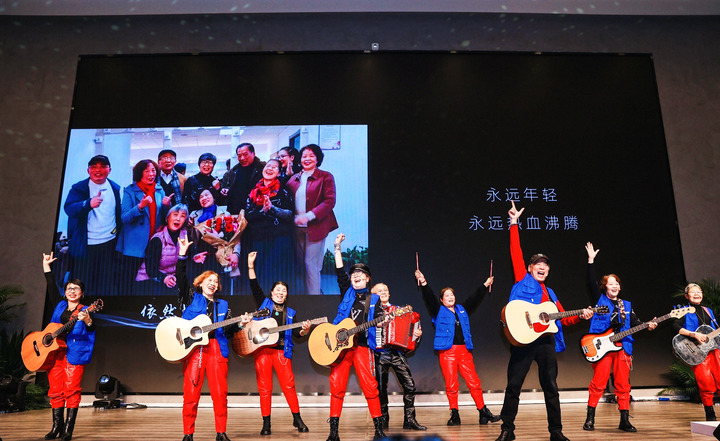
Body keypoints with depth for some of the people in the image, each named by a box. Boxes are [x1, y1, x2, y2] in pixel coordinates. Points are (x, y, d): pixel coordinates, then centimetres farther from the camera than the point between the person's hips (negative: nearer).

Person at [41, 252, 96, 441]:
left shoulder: (84, 311, 1)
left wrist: (87, 321, -32)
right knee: (55, 389, 5)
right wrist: (46, 266, 13)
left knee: (71, 389, -8)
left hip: (74, 353, -4)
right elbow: (52, 288, 15)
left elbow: (91, 331, -11)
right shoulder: (60, 305, 14)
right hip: (53, 351, 5)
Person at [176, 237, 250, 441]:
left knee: (220, 393, -1)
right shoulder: (191, 297, 11)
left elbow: (228, 331, 15)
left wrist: (239, 324, -4)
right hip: (193, 347, -2)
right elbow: (181, 279, -5)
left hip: (216, 348, 2)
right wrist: (182, 255, -15)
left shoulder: (223, 305, 19)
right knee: (191, 393, -4)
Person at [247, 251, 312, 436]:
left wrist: (305, 330, -15)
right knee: (264, 388, 0)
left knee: (289, 385, -2)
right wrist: (251, 266, -8)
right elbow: (255, 286, 1)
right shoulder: (264, 303, 10)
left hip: (281, 351, 1)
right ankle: (266, 423, 9)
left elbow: (296, 332, 7)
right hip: (262, 349, -1)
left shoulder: (290, 313, 14)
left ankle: (297, 419, 10)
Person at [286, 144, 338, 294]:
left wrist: (309, 216, -20)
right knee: (299, 264, 10)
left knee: (311, 264, -4)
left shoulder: (325, 177, -2)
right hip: (297, 228, 5)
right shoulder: (294, 178, 14)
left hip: (315, 227, -5)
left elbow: (329, 201, -11)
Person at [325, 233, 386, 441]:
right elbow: (339, 270, 5)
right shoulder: (347, 292, 13)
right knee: (337, 386, -1)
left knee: (369, 385, -5)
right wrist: (337, 248, -1)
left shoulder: (374, 299, 11)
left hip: (362, 345, -1)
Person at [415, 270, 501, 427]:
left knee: (474, 381, 1)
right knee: (451, 384, -3)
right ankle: (454, 415, 6)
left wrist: (485, 285, 28)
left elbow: (475, 298, 27)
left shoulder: (462, 309, 20)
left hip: (464, 350, 3)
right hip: (447, 351, -3)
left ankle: (483, 412, 9)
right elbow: (429, 298, -6)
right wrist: (423, 283, -20)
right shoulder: (438, 311, 8)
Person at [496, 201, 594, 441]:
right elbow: (515, 252, 1)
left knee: (551, 387, 7)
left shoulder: (550, 294, 22)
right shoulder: (522, 280, 8)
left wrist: (581, 315, 4)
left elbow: (564, 319, 22)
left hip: (546, 339, 5)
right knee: (513, 385, -2)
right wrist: (514, 223, -1)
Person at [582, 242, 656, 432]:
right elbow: (591, 282, -2)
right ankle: (590, 418, 1)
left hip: (622, 346, 4)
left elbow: (636, 322, 14)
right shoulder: (600, 299, 8)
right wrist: (591, 260, -6)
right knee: (598, 383, -6)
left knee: (623, 384, 5)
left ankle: (624, 420, 13)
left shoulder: (626, 306, 19)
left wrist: (648, 325, -7)